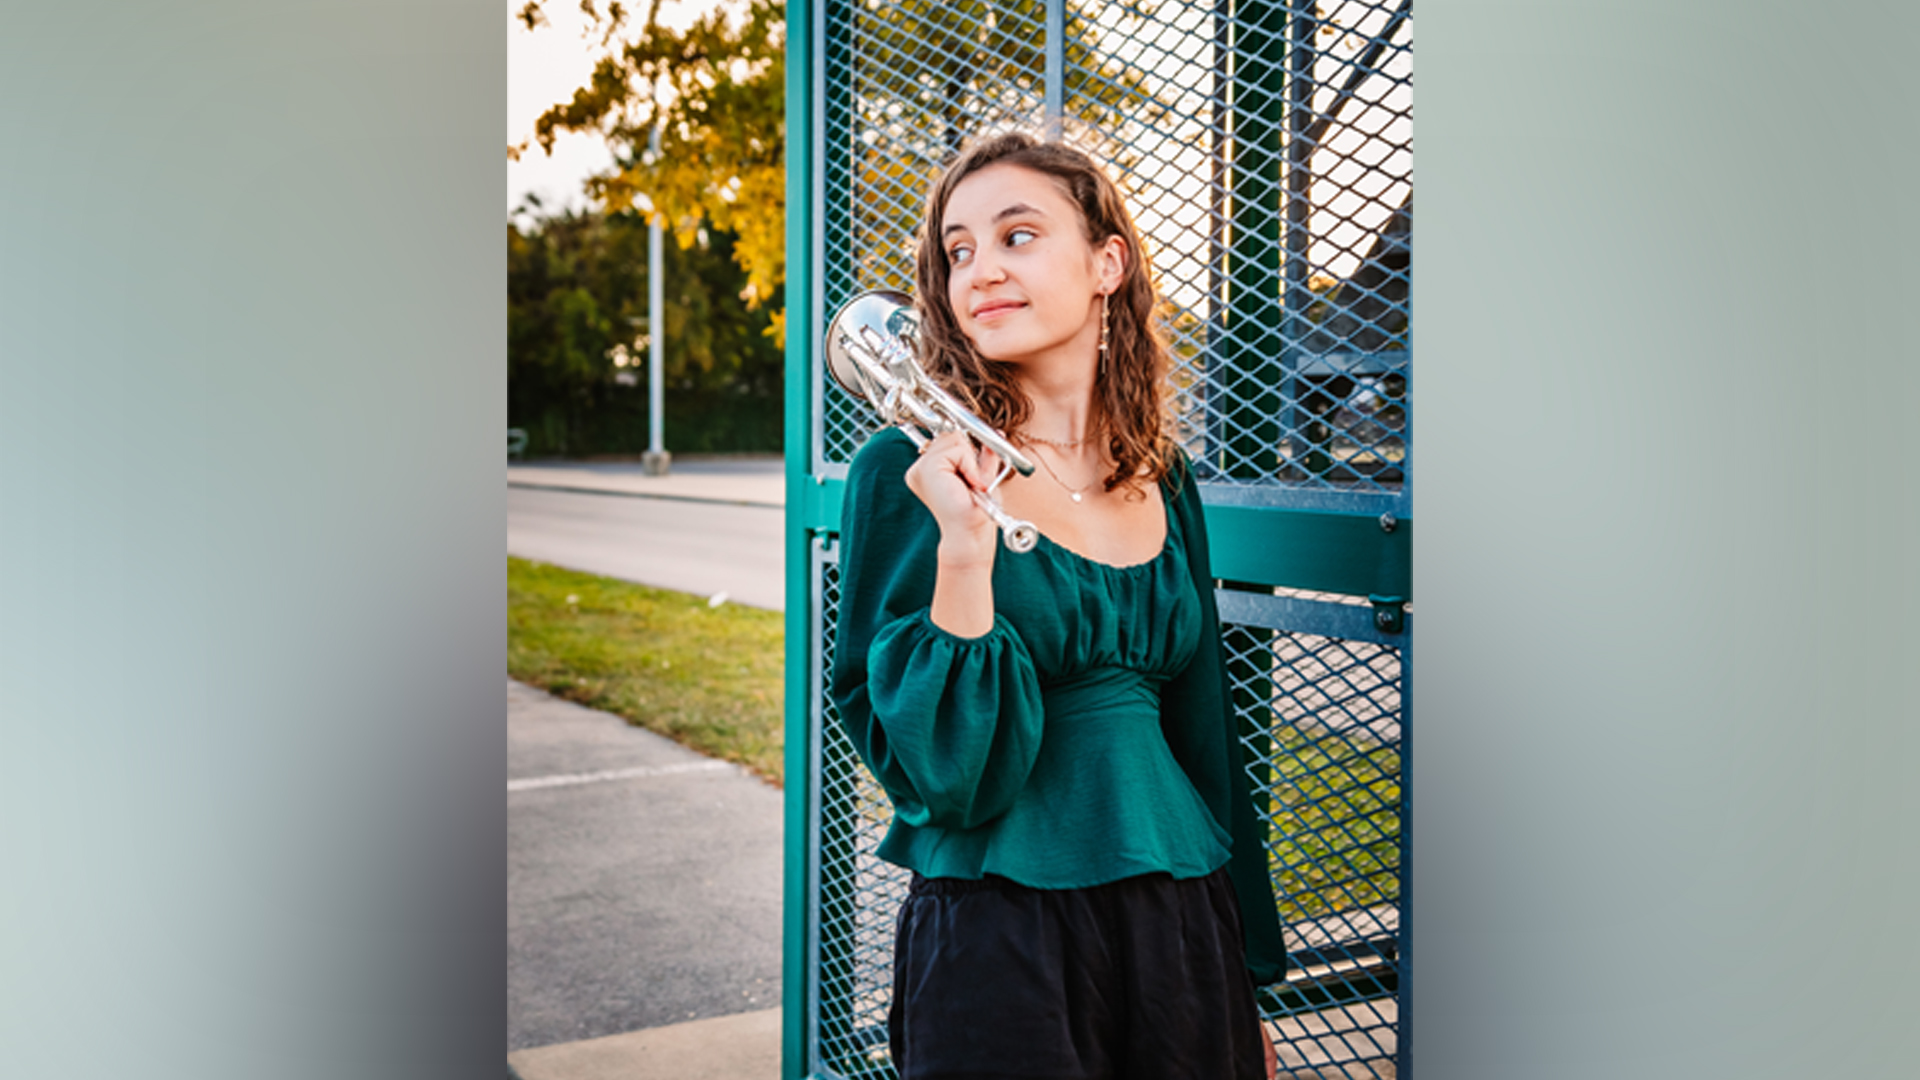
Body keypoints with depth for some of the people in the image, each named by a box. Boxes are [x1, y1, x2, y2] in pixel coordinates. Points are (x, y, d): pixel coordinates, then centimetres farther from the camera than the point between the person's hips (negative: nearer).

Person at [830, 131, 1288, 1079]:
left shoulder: (1163, 481, 5)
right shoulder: (909, 474, -9)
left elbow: (1199, 729, 11)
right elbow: (946, 772, -14)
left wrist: (1244, 980, 13)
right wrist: (965, 547, -26)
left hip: (1180, 926, 5)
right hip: (1000, 933, -5)